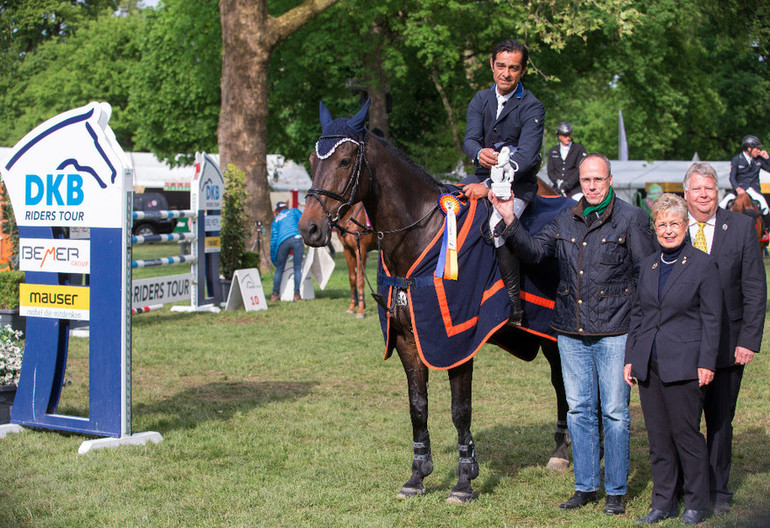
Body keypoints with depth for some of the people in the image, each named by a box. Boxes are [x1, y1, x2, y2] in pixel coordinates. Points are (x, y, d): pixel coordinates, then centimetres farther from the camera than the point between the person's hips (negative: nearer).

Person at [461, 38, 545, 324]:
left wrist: (488, 186, -30)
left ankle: (514, 307, -23)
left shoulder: (532, 107, -9)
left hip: (518, 183, -6)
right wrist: (480, 153, -31)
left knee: (499, 225, -32)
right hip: (484, 174, 6)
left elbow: (526, 156, -20)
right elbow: (470, 139, -4)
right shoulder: (480, 101, 8)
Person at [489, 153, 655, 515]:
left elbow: (647, 275, -1)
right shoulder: (565, 220, 10)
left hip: (614, 331, -4)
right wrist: (509, 222, -8)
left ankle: (616, 491, 12)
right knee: (579, 410, 9)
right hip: (571, 331, 4)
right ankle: (585, 486, 21)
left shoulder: (632, 218, -2)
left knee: (614, 412, 1)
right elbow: (534, 251, 6)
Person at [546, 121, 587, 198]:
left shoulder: (579, 149, 7)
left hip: (574, 187, -3)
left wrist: (567, 185, -14)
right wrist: (558, 182, -11)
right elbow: (550, 172, 10)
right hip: (557, 187, 3)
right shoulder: (552, 151, 16)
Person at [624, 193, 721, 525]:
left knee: (686, 434, 1)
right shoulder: (648, 265, 12)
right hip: (649, 364, 5)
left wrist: (706, 363, -9)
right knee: (658, 436, 9)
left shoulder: (702, 264, -4)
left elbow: (711, 319, -4)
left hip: (683, 363, -5)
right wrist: (630, 358, 10)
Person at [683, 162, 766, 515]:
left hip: (727, 343, 0)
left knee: (720, 421, 10)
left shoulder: (742, 227, 0)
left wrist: (749, 339, -7)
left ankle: (718, 491, 24)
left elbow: (755, 289, 0)